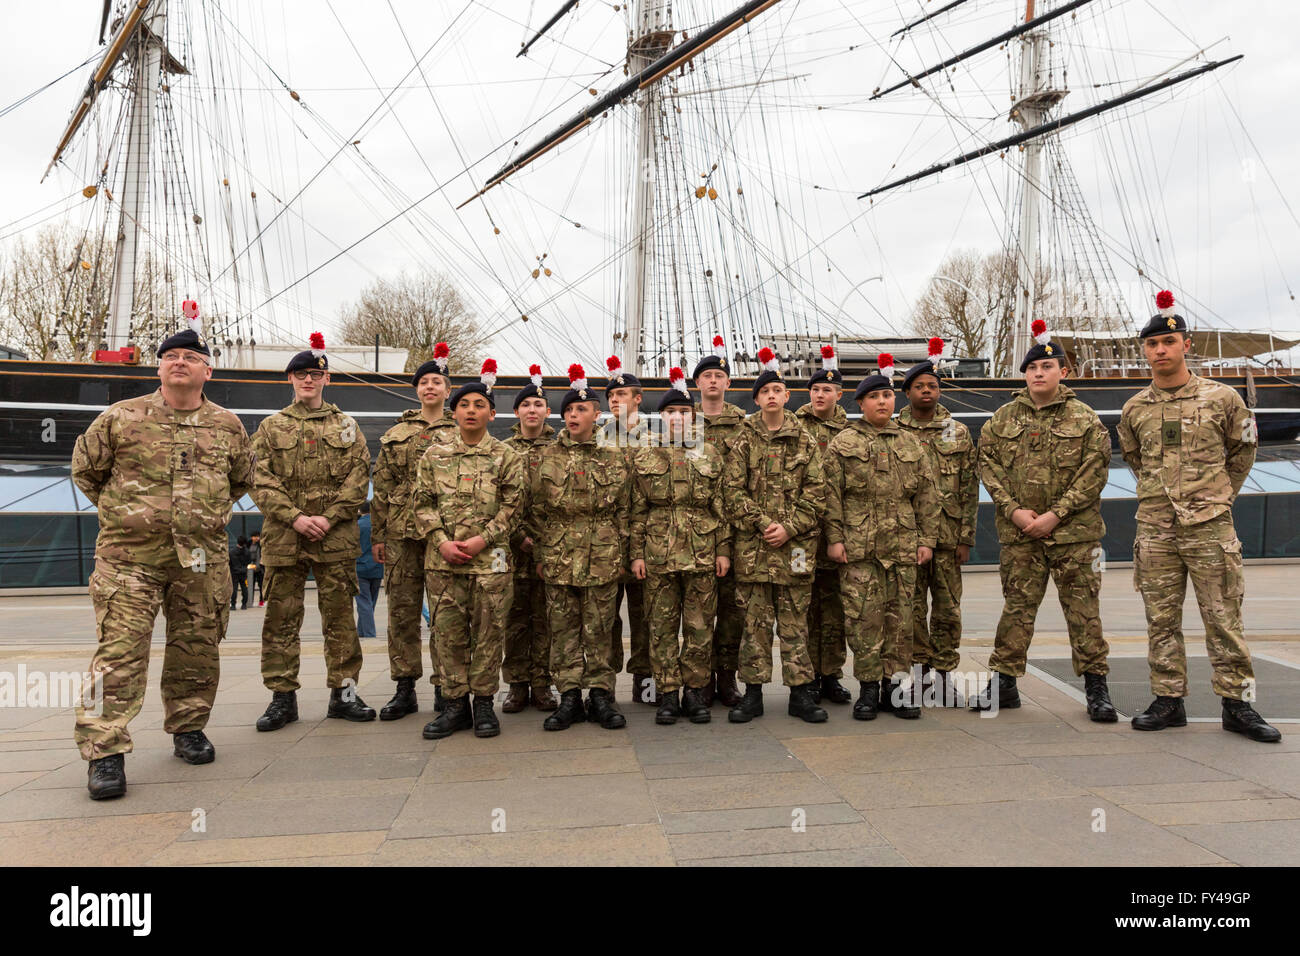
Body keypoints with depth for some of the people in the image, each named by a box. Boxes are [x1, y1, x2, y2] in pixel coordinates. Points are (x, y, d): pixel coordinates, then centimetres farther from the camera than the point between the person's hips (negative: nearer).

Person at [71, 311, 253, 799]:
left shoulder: (228, 426, 8)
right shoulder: (120, 418, 1)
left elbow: (243, 478, 23)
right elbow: (85, 468, 13)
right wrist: (120, 509, 10)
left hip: (201, 559, 3)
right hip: (129, 557, -2)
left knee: (197, 648, 10)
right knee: (120, 652, -7)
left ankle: (188, 728, 27)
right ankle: (105, 751, -2)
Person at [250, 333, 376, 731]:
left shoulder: (346, 426, 12)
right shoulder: (271, 427, 11)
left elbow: (359, 477, 3)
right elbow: (260, 481, 1)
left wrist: (329, 518, -9)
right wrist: (295, 517, -12)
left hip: (336, 536, 0)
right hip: (283, 537, 0)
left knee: (340, 616, 4)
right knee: (281, 619, 3)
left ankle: (343, 691, 13)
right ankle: (283, 696, 12)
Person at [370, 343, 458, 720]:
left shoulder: (461, 434, 6)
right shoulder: (395, 435, 13)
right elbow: (382, 487, 12)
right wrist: (377, 534, 6)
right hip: (401, 534, 3)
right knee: (402, 611, 5)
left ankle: (443, 688, 10)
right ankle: (405, 689, 15)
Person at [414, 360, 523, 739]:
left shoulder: (506, 456, 3)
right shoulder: (434, 455, 9)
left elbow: (511, 507, -1)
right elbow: (423, 504, 5)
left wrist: (483, 539, -13)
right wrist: (442, 541, -9)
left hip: (490, 560, -2)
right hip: (442, 561, 2)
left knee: (488, 633, 2)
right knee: (448, 633, 6)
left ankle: (484, 704, 14)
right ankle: (454, 704, 16)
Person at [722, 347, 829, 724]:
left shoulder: (806, 442, 7)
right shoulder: (743, 442, 4)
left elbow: (816, 494, 2)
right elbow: (733, 491, -2)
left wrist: (789, 527, -10)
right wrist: (763, 523, -12)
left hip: (795, 544, 1)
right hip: (752, 547, 0)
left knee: (795, 621, 7)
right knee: (755, 621, 4)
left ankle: (801, 693, 14)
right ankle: (753, 693, 13)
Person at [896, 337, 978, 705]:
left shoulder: (958, 433, 8)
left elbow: (970, 488, 6)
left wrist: (966, 536, 0)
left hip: (948, 533, 1)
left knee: (947, 607, 5)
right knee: (912, 606, 4)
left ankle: (944, 672, 15)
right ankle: (921, 668, 14)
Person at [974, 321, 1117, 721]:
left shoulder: (1085, 419, 1)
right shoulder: (1003, 418, 7)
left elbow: (1094, 472, -4)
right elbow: (988, 464, 5)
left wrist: (1055, 515, -12)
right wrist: (1012, 509, -8)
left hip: (1074, 532, -2)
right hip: (1018, 533, 2)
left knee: (1083, 609, 3)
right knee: (1017, 606, 7)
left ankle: (1096, 687, 13)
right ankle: (1004, 682, 15)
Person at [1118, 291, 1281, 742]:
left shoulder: (1221, 398, 0)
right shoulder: (1134, 408, 7)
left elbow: (1243, 450, 14)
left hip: (1210, 526, -2)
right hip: (1155, 528, 3)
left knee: (1224, 618, 2)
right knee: (1161, 620, 6)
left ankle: (1237, 704, 12)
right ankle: (1168, 700, 15)